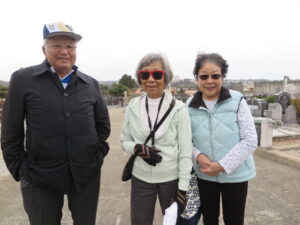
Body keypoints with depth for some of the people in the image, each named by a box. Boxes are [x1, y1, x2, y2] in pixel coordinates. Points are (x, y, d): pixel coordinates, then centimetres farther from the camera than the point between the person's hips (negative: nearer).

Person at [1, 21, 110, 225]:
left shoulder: (90, 84, 4)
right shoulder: (23, 79, -5)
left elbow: (103, 124, 12)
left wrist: (98, 152, 3)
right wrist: (19, 169, -3)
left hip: (87, 173, 3)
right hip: (40, 176, -2)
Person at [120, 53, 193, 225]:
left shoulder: (179, 108, -10)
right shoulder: (133, 107, -2)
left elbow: (186, 151, -8)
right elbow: (124, 140, 7)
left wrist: (183, 187, -9)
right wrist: (137, 148, -15)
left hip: (172, 179, -2)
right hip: (141, 178, 2)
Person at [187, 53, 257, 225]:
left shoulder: (237, 101, -11)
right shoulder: (190, 105, -4)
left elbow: (250, 140, -12)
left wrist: (222, 165, -18)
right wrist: (197, 156, -17)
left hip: (235, 175, -2)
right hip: (204, 175, 2)